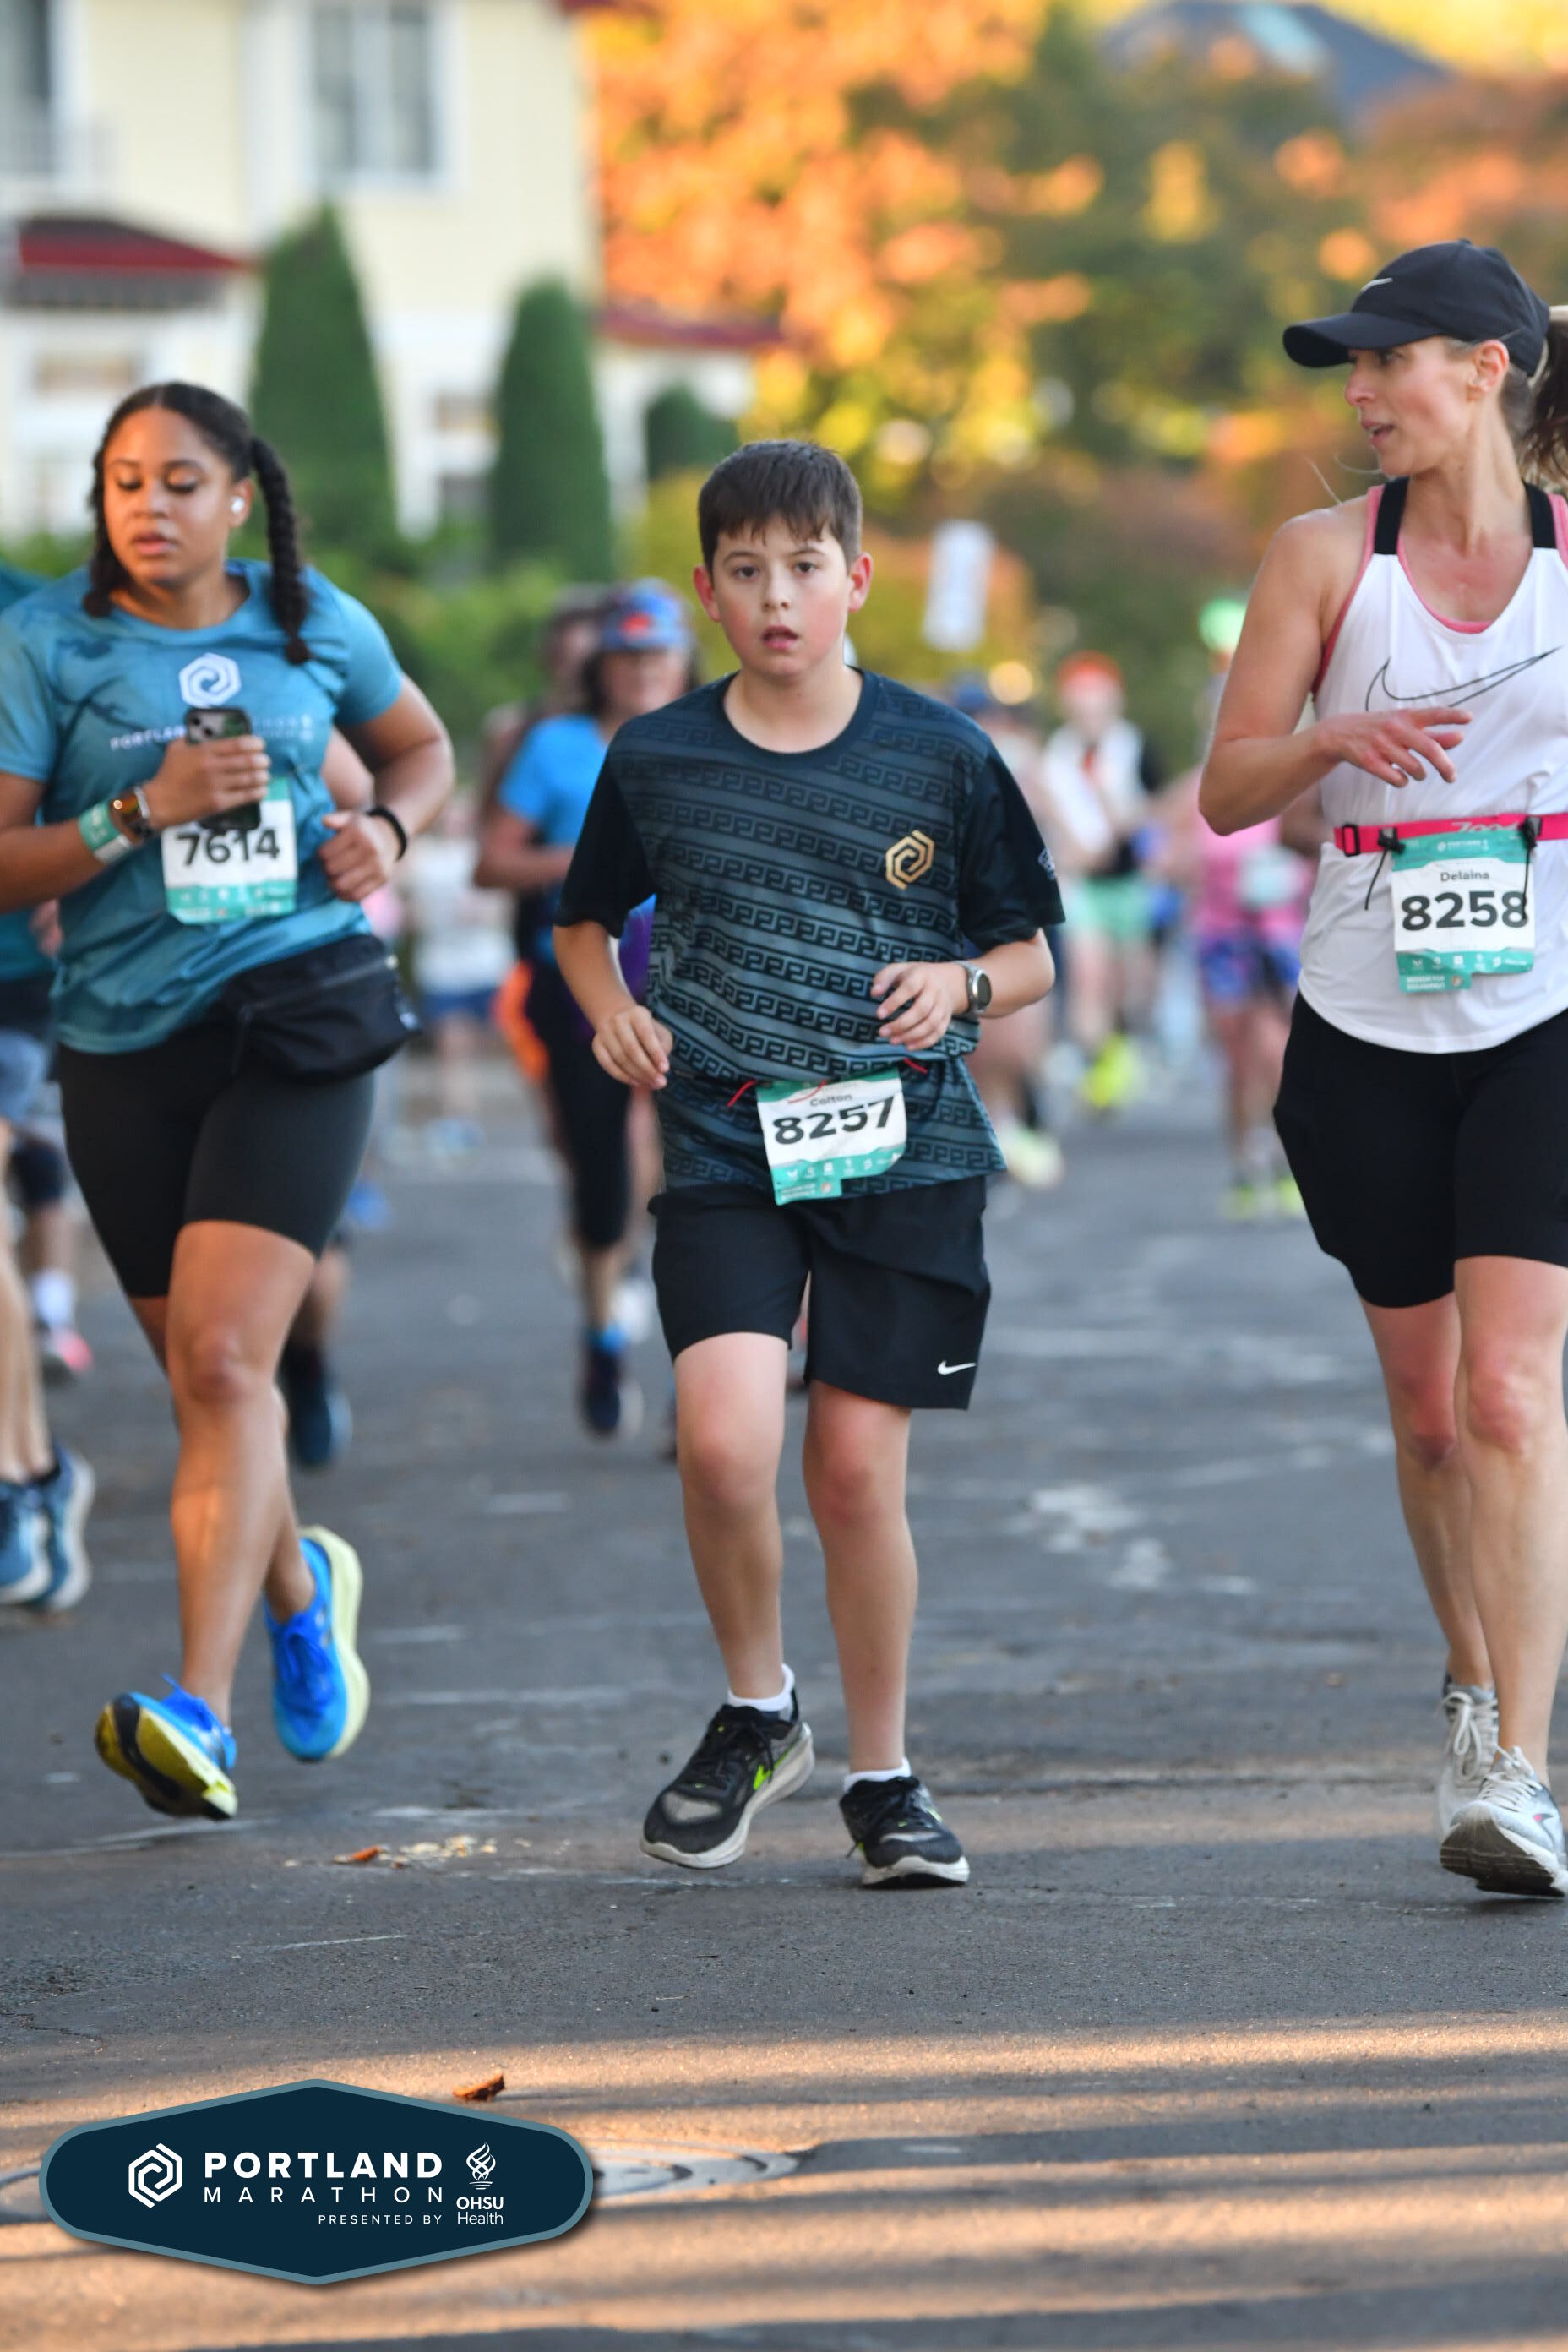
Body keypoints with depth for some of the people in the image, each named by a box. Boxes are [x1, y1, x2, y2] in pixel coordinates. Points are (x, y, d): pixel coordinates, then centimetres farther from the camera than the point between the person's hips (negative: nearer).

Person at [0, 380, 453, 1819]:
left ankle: (202, 1710, -25)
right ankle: (300, 1585, 42)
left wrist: (388, 827, 5)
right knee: (202, 1379, 10)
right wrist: (145, 809, -17)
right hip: (126, 1040, 1)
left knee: (226, 1357, -17)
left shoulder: (317, 627, 6)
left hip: (300, 1010, -1)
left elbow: (422, 745, 26)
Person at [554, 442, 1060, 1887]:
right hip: (723, 1156, 0)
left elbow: (1030, 955, 11)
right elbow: (588, 922, 22)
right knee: (724, 1439, -19)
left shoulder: (940, 757, 3)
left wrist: (963, 983, -10)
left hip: (904, 1155, 0)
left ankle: (884, 1778, 17)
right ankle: (756, 1711, 7)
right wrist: (611, 1009, 2)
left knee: (856, 1470, -2)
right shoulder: (654, 761, 5)